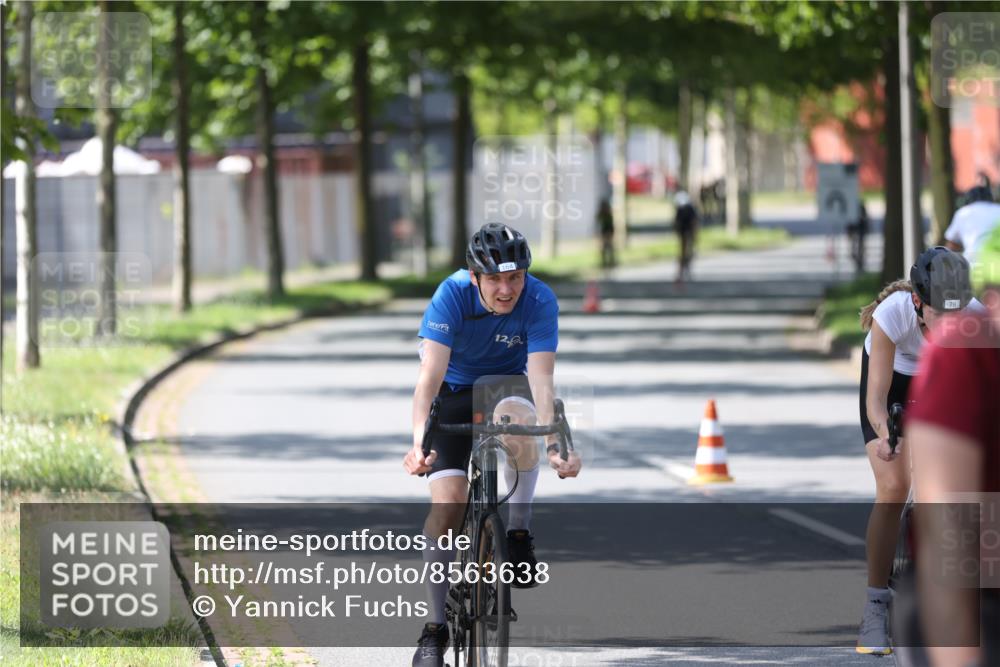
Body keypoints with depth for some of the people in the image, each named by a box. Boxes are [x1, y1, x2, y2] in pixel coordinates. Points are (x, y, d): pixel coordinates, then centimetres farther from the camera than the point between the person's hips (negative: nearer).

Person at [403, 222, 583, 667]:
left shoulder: (539, 301, -26)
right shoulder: (452, 296, -28)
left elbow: (541, 379, -33)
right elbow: (430, 376, -37)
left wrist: (554, 444, -48)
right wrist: (419, 443, -52)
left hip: (508, 382, 0)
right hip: (456, 391, 0)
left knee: (515, 414, -38)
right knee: (448, 502, -16)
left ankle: (518, 531, -19)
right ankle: (435, 627, -4)